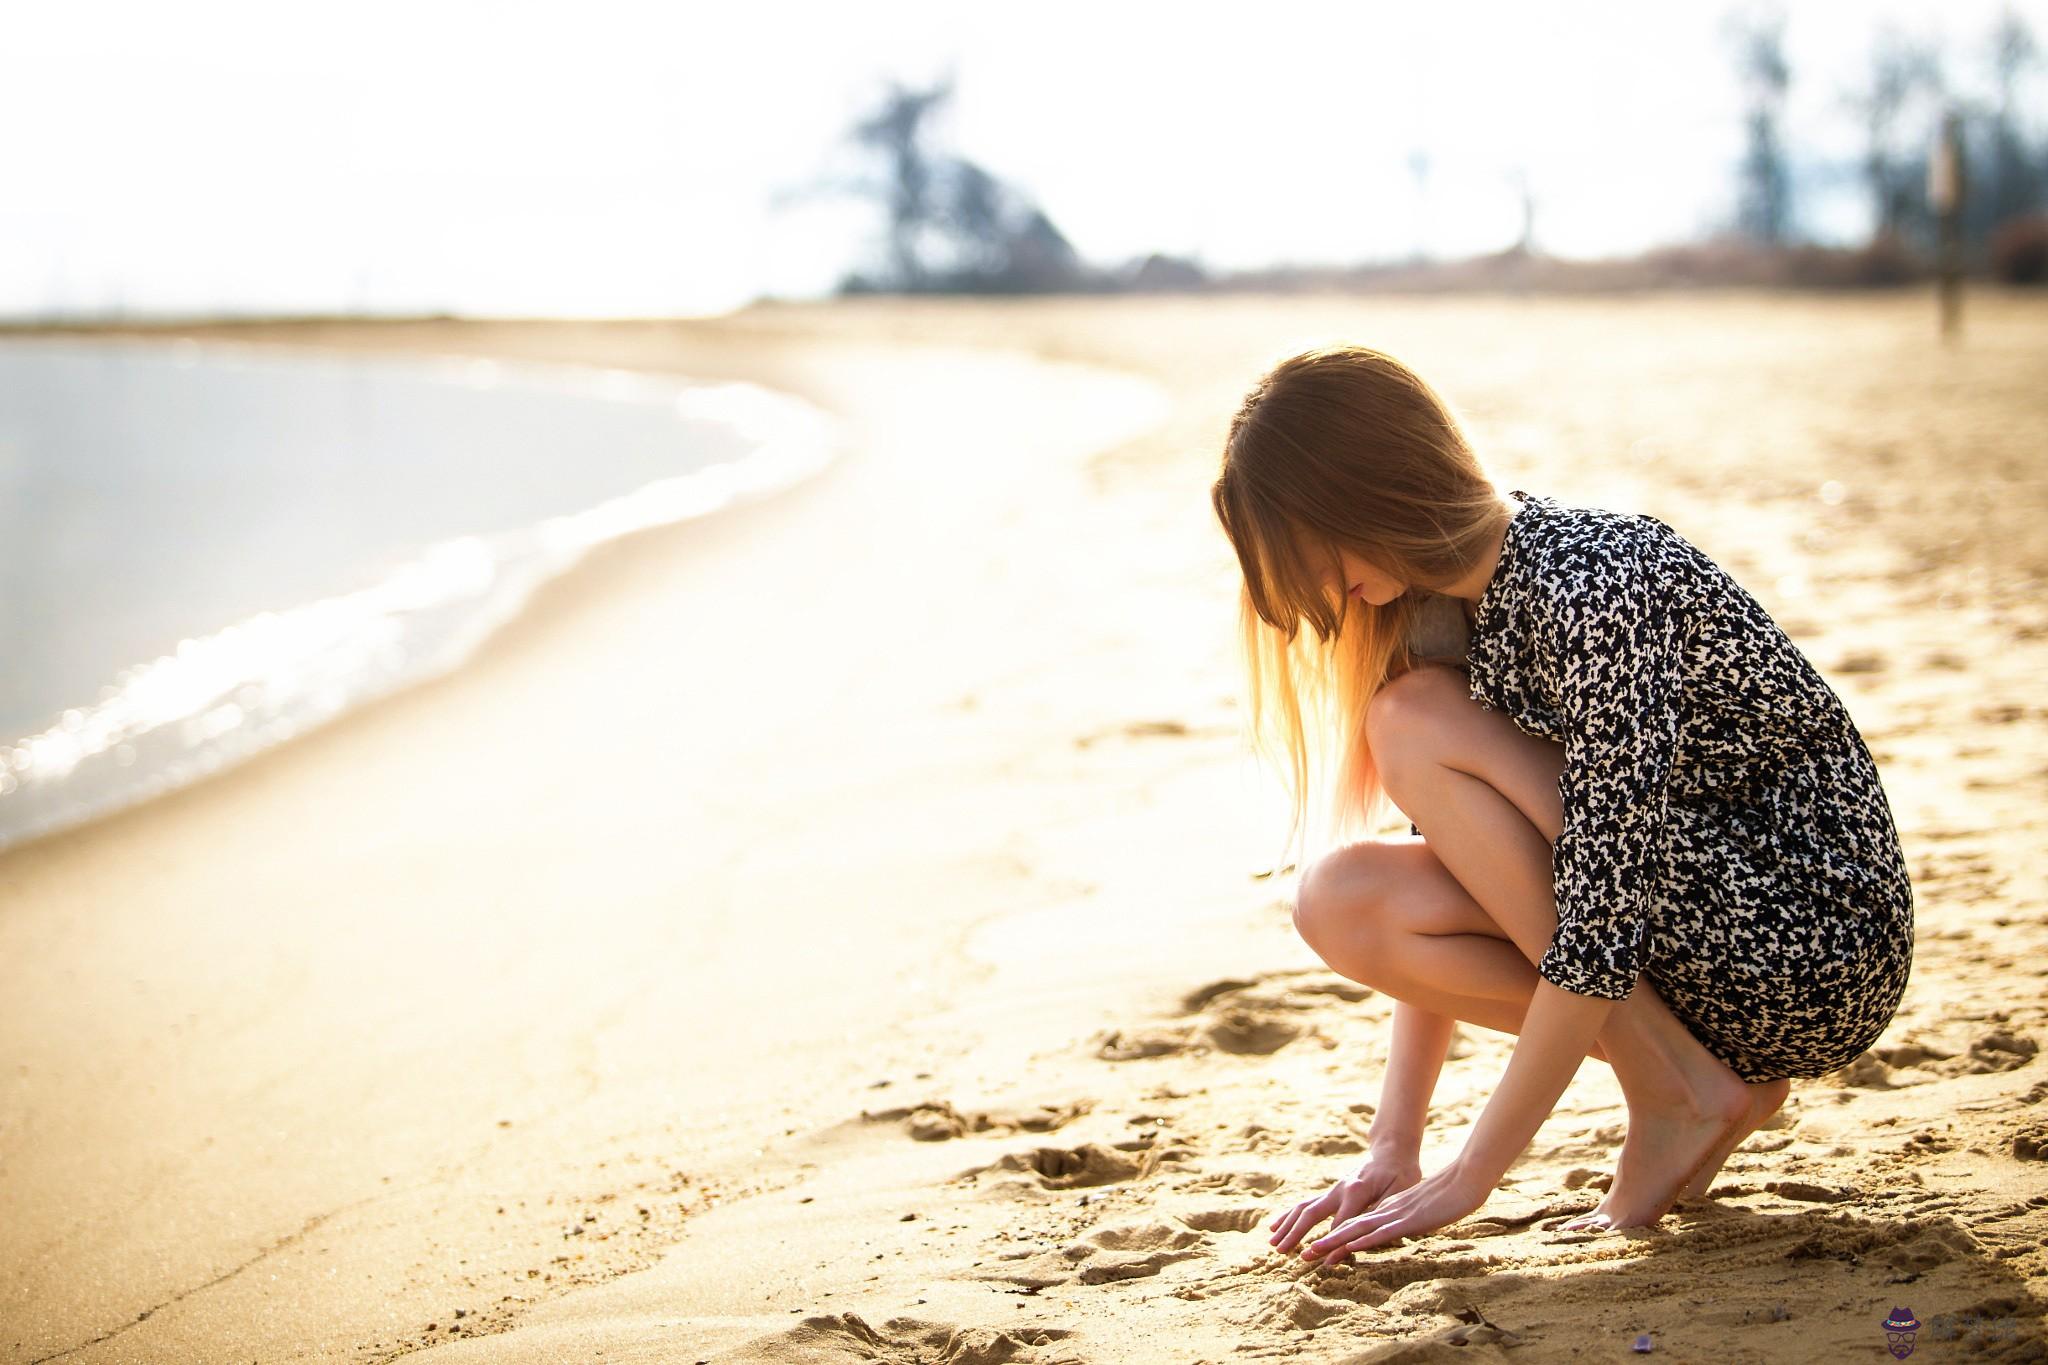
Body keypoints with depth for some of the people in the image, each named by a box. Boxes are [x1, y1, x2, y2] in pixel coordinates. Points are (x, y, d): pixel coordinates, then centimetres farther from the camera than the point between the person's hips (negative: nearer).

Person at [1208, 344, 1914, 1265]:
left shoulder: (1597, 593, -25)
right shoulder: (1448, 606, 2)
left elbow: (1602, 927, -27)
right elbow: (1446, 898, 4)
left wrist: (1469, 1179, -21)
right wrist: (1392, 1152, -3)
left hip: (1817, 949, -8)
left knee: (1416, 726, -20)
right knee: (1342, 899, -11)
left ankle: (1676, 1095, -9)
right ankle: (1708, 1083, 2)